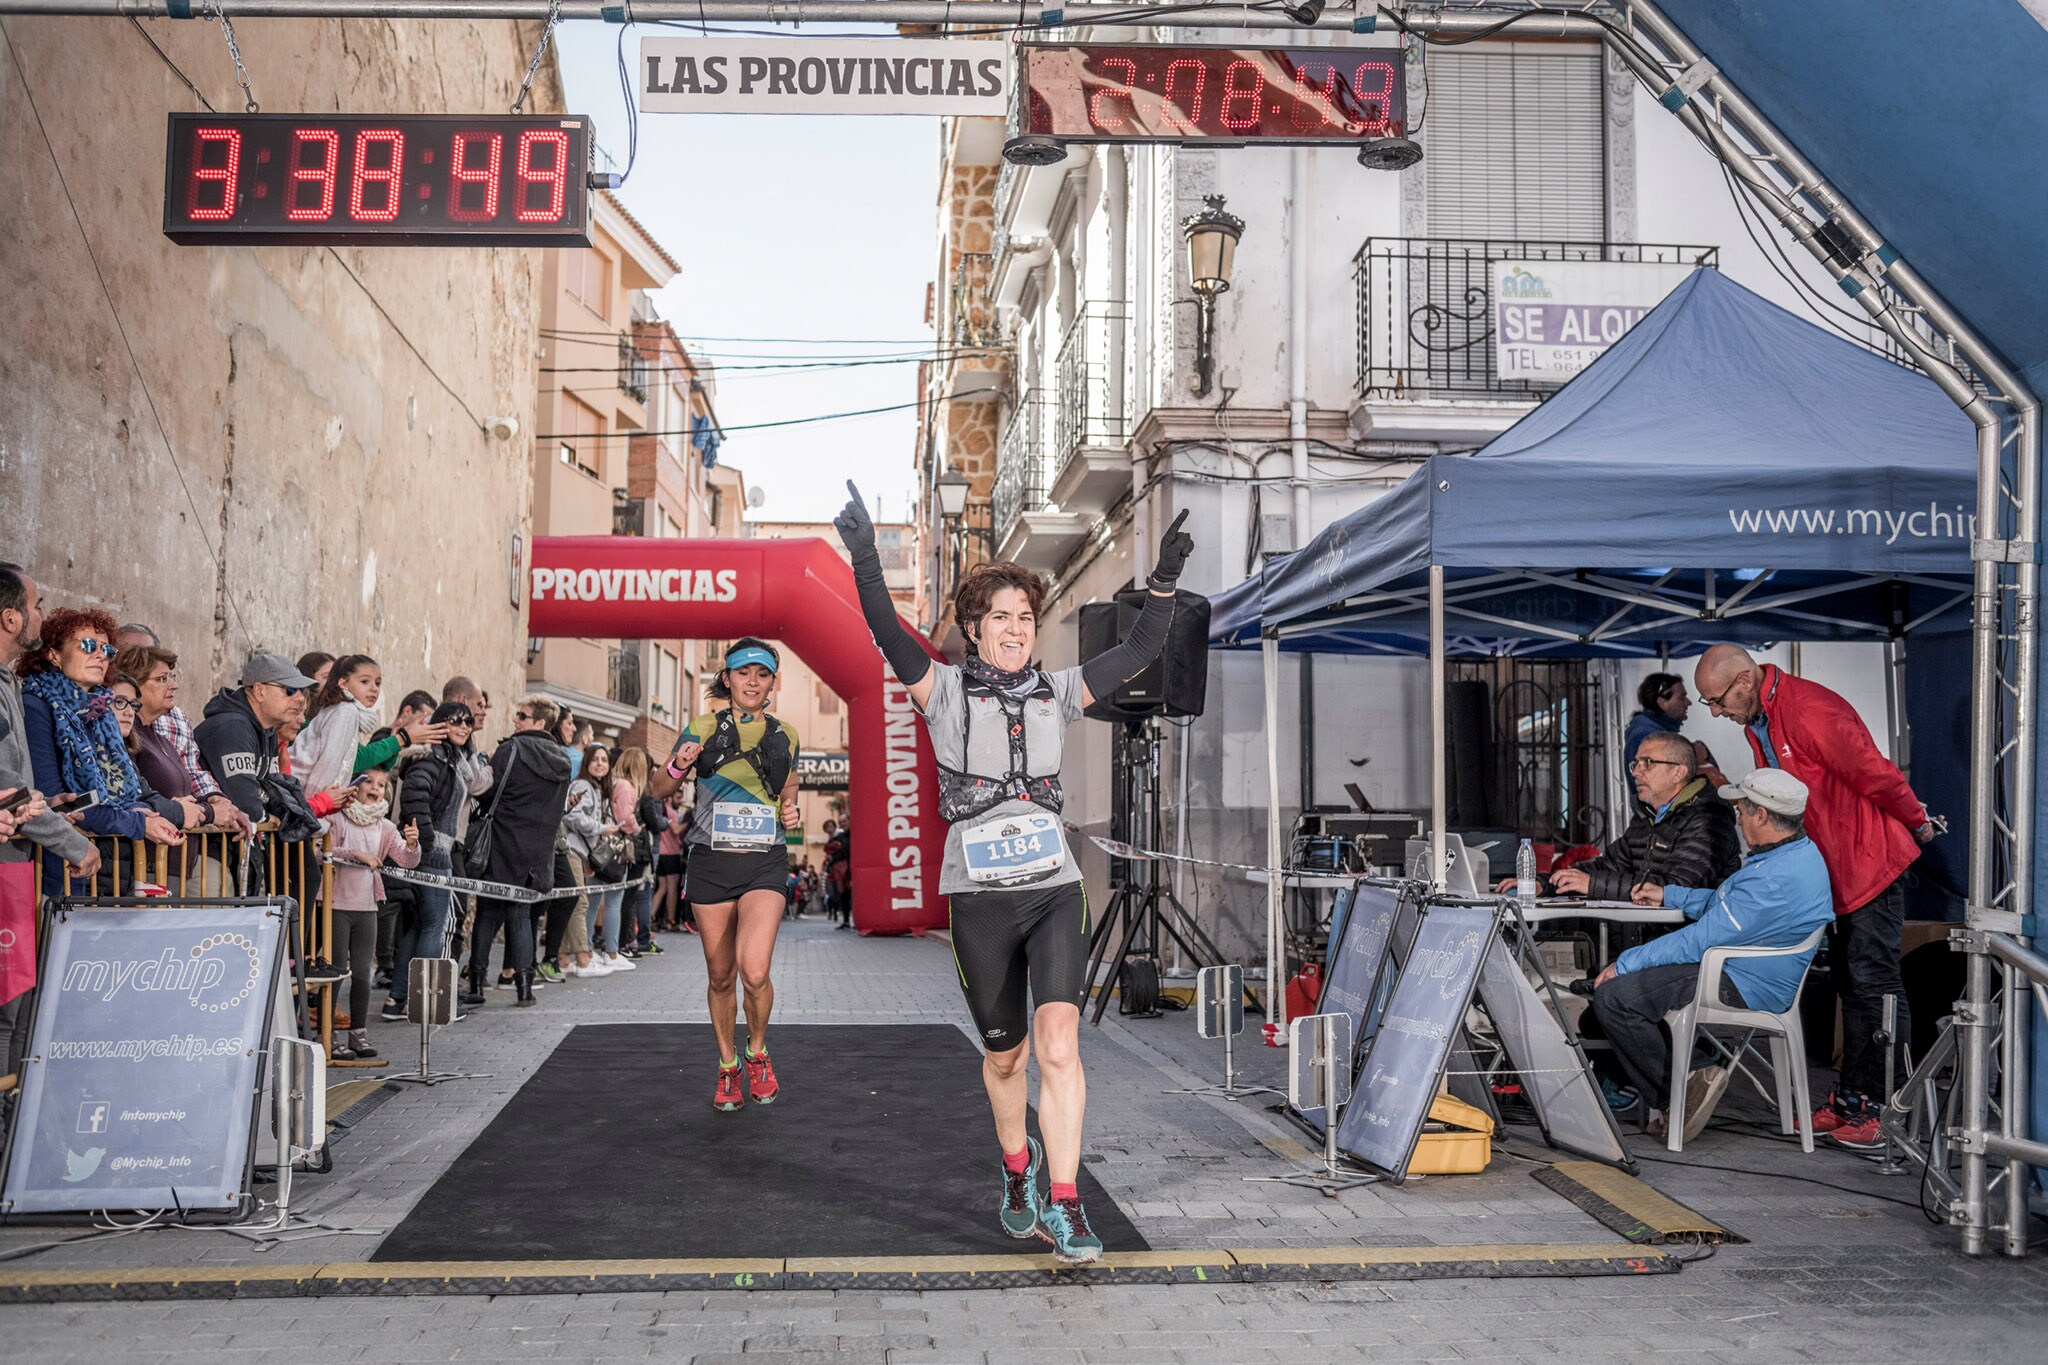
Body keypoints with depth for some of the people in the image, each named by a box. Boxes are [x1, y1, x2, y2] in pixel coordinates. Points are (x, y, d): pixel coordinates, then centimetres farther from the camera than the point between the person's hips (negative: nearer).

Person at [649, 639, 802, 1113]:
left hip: (764, 864, 0)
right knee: (720, 975, 8)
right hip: (711, 862, 0)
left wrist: (790, 812, 0)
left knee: (755, 971, -18)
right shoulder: (702, 730, 2)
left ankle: (758, 1053, 10)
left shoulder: (785, 735, 8)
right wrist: (678, 766, -13)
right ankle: (727, 1067, 28)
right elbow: (657, 789, 8)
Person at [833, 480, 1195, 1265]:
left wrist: (1165, 581, -8)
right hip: (979, 899, -1)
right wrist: (864, 560, -29)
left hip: (1055, 890, 1)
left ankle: (1064, 1207, -7)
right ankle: (1017, 1171, 40)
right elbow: (888, 635, -16)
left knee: (1058, 1045, -15)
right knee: (1004, 1055, 14)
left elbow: (1139, 650, 5)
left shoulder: (1056, 692, 7)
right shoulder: (946, 691, -1)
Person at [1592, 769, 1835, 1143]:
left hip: (1742, 989, -11)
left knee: (1613, 995, -19)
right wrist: (1669, 895, 22)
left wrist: (1624, 964, -16)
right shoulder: (1798, 852, 7)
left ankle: (1683, 1088, -6)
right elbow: (1722, 902, 24)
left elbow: (1698, 942, -24)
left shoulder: (1775, 879, -27)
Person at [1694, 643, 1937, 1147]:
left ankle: (1889, 1109, 0)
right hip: (1836, 869, 10)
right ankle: (1853, 1099, 20)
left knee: (1873, 982, -7)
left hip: (1872, 859, -10)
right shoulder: (1757, 722, 8)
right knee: (1850, 983, 13)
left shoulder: (1811, 712, -24)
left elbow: (1876, 774, -20)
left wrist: (1917, 823, -8)